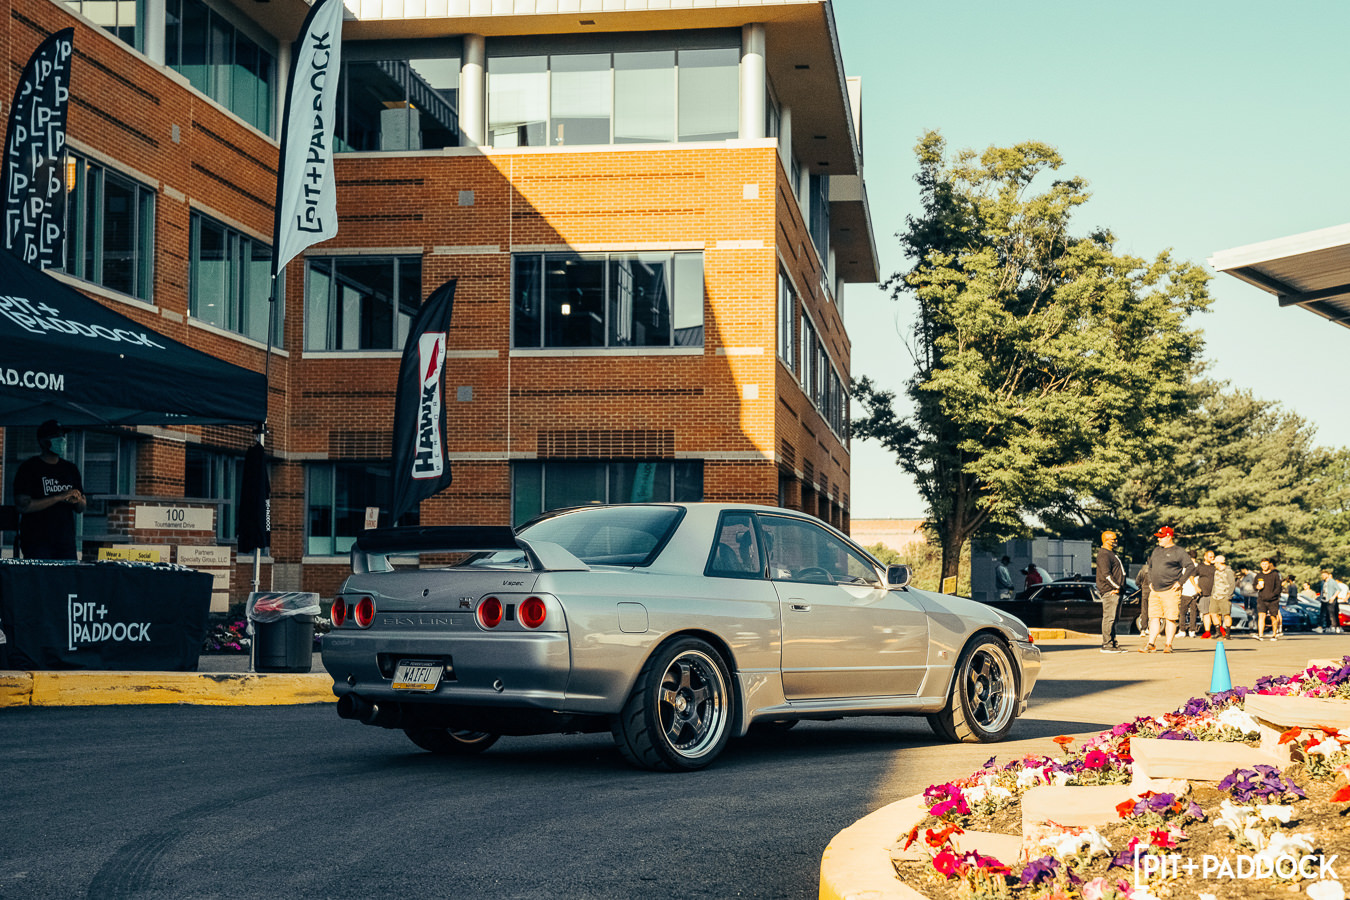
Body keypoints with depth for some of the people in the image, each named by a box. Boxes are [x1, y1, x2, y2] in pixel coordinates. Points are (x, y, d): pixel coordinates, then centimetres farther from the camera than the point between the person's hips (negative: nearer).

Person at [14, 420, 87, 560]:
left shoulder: (70, 469, 15)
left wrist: (78, 500, -7)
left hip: (66, 543, 5)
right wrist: (59, 497, -17)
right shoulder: (28, 468, -1)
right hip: (36, 543, -5)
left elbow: (81, 508, 18)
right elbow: (23, 505, -13)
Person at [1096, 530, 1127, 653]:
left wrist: (1120, 587, 15)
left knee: (1112, 618, 12)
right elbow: (1106, 574, -20)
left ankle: (1113, 643, 16)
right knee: (1109, 617, -10)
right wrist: (1117, 586, -17)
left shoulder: (1111, 553, 22)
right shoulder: (1104, 555, -11)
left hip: (1116, 591, 11)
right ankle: (1107, 645, -10)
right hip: (1110, 592, -11)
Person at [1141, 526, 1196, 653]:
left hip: (1170, 591, -6)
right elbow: (1150, 567, 30)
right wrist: (1150, 582, 19)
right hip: (1155, 591, 6)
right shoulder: (1156, 550, 18)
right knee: (1154, 618, 3)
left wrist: (1180, 582, -11)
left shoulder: (1178, 552, -4)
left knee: (1170, 619, -5)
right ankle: (1150, 645, 4)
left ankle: (1168, 645, 0)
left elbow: (1191, 567, -8)